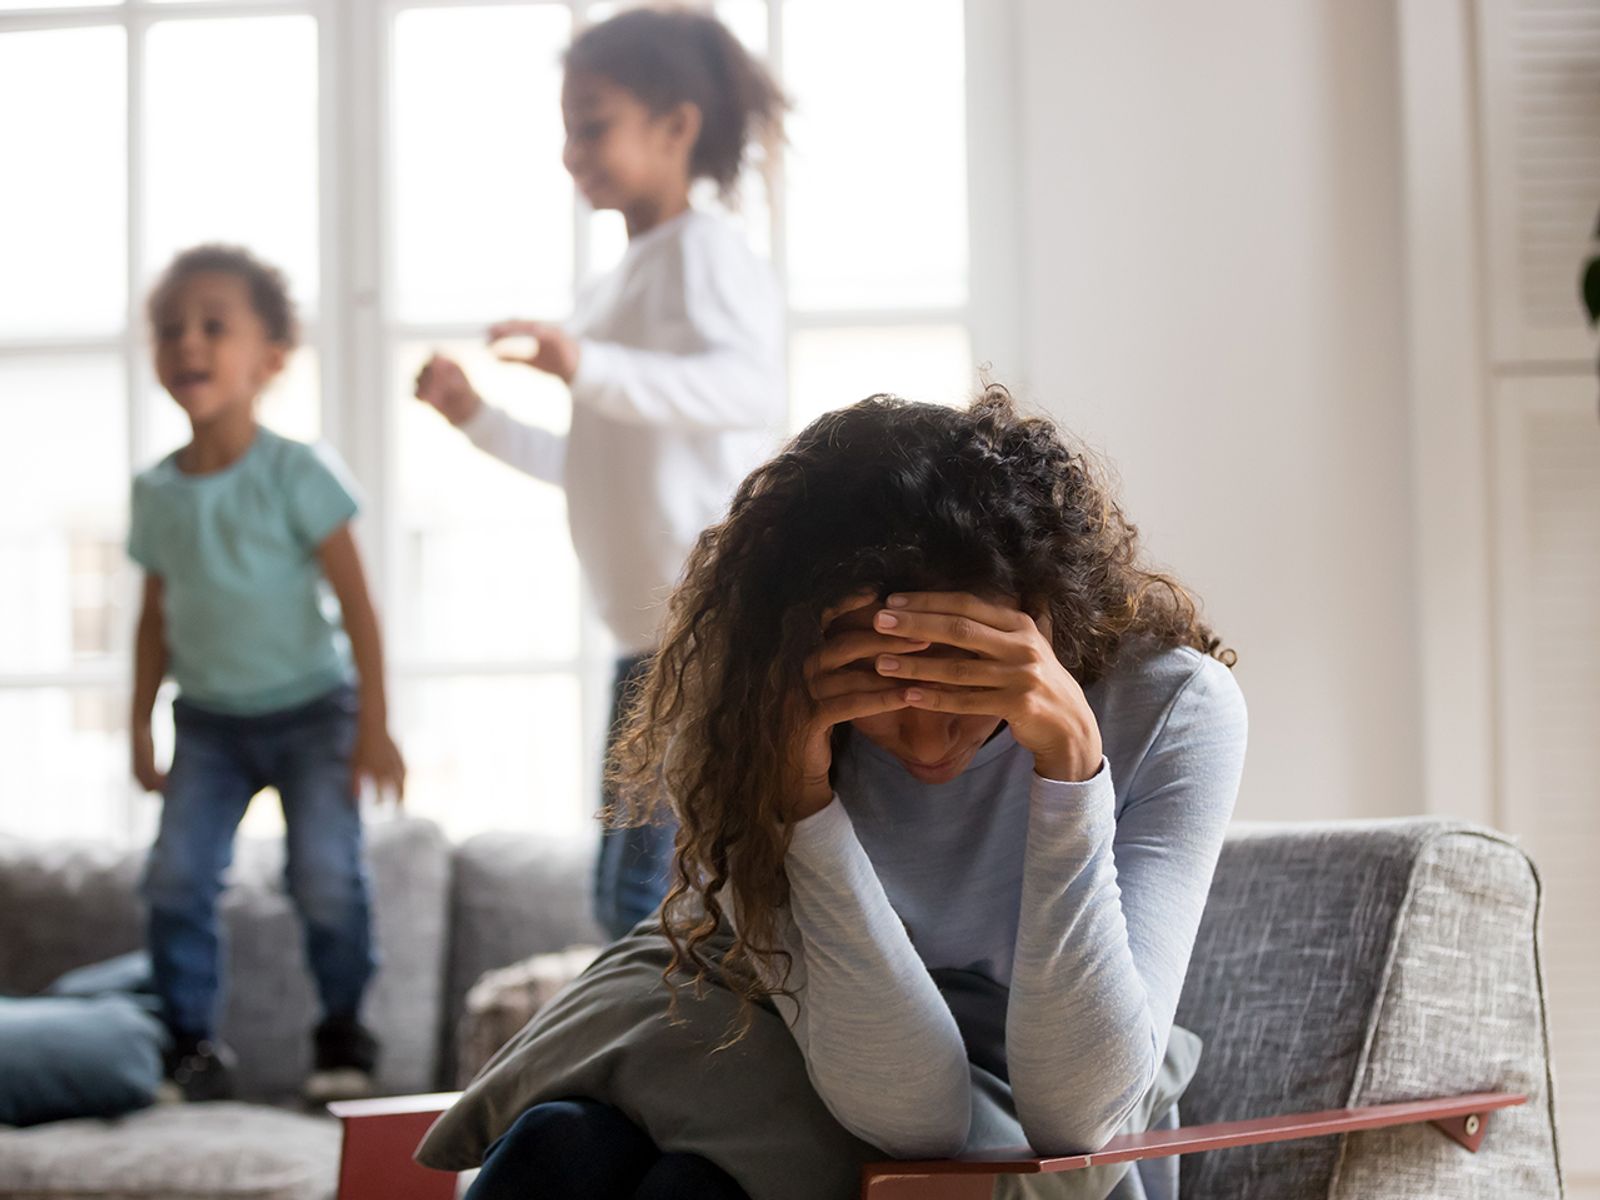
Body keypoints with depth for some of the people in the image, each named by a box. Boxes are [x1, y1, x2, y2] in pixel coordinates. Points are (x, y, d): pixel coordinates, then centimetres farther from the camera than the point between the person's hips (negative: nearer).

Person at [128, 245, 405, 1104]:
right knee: (175, 878, -8)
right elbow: (157, 618, 12)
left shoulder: (297, 474, -11)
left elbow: (354, 604, -10)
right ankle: (190, 1040, 6)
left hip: (309, 710, -4)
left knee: (327, 877, -11)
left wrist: (373, 728, -12)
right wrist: (141, 728, 10)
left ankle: (342, 1031, 10)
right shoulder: (156, 493, 2)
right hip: (209, 720, 4)